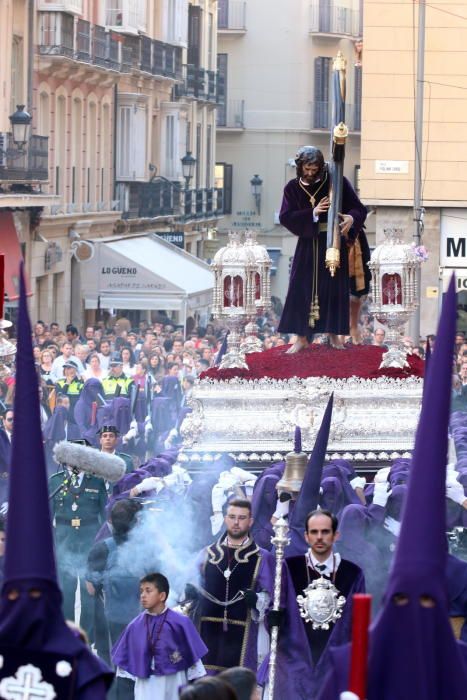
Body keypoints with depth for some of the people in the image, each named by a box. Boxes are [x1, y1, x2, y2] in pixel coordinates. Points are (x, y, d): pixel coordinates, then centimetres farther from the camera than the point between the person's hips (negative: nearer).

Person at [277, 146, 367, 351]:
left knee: (334, 288, 1)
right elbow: (285, 217, -7)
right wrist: (312, 213, -18)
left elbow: (358, 208, -4)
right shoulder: (293, 188, 2)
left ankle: (334, 334, 12)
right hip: (308, 244, 1)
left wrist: (351, 218, -28)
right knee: (302, 289, -3)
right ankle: (302, 337, 1)